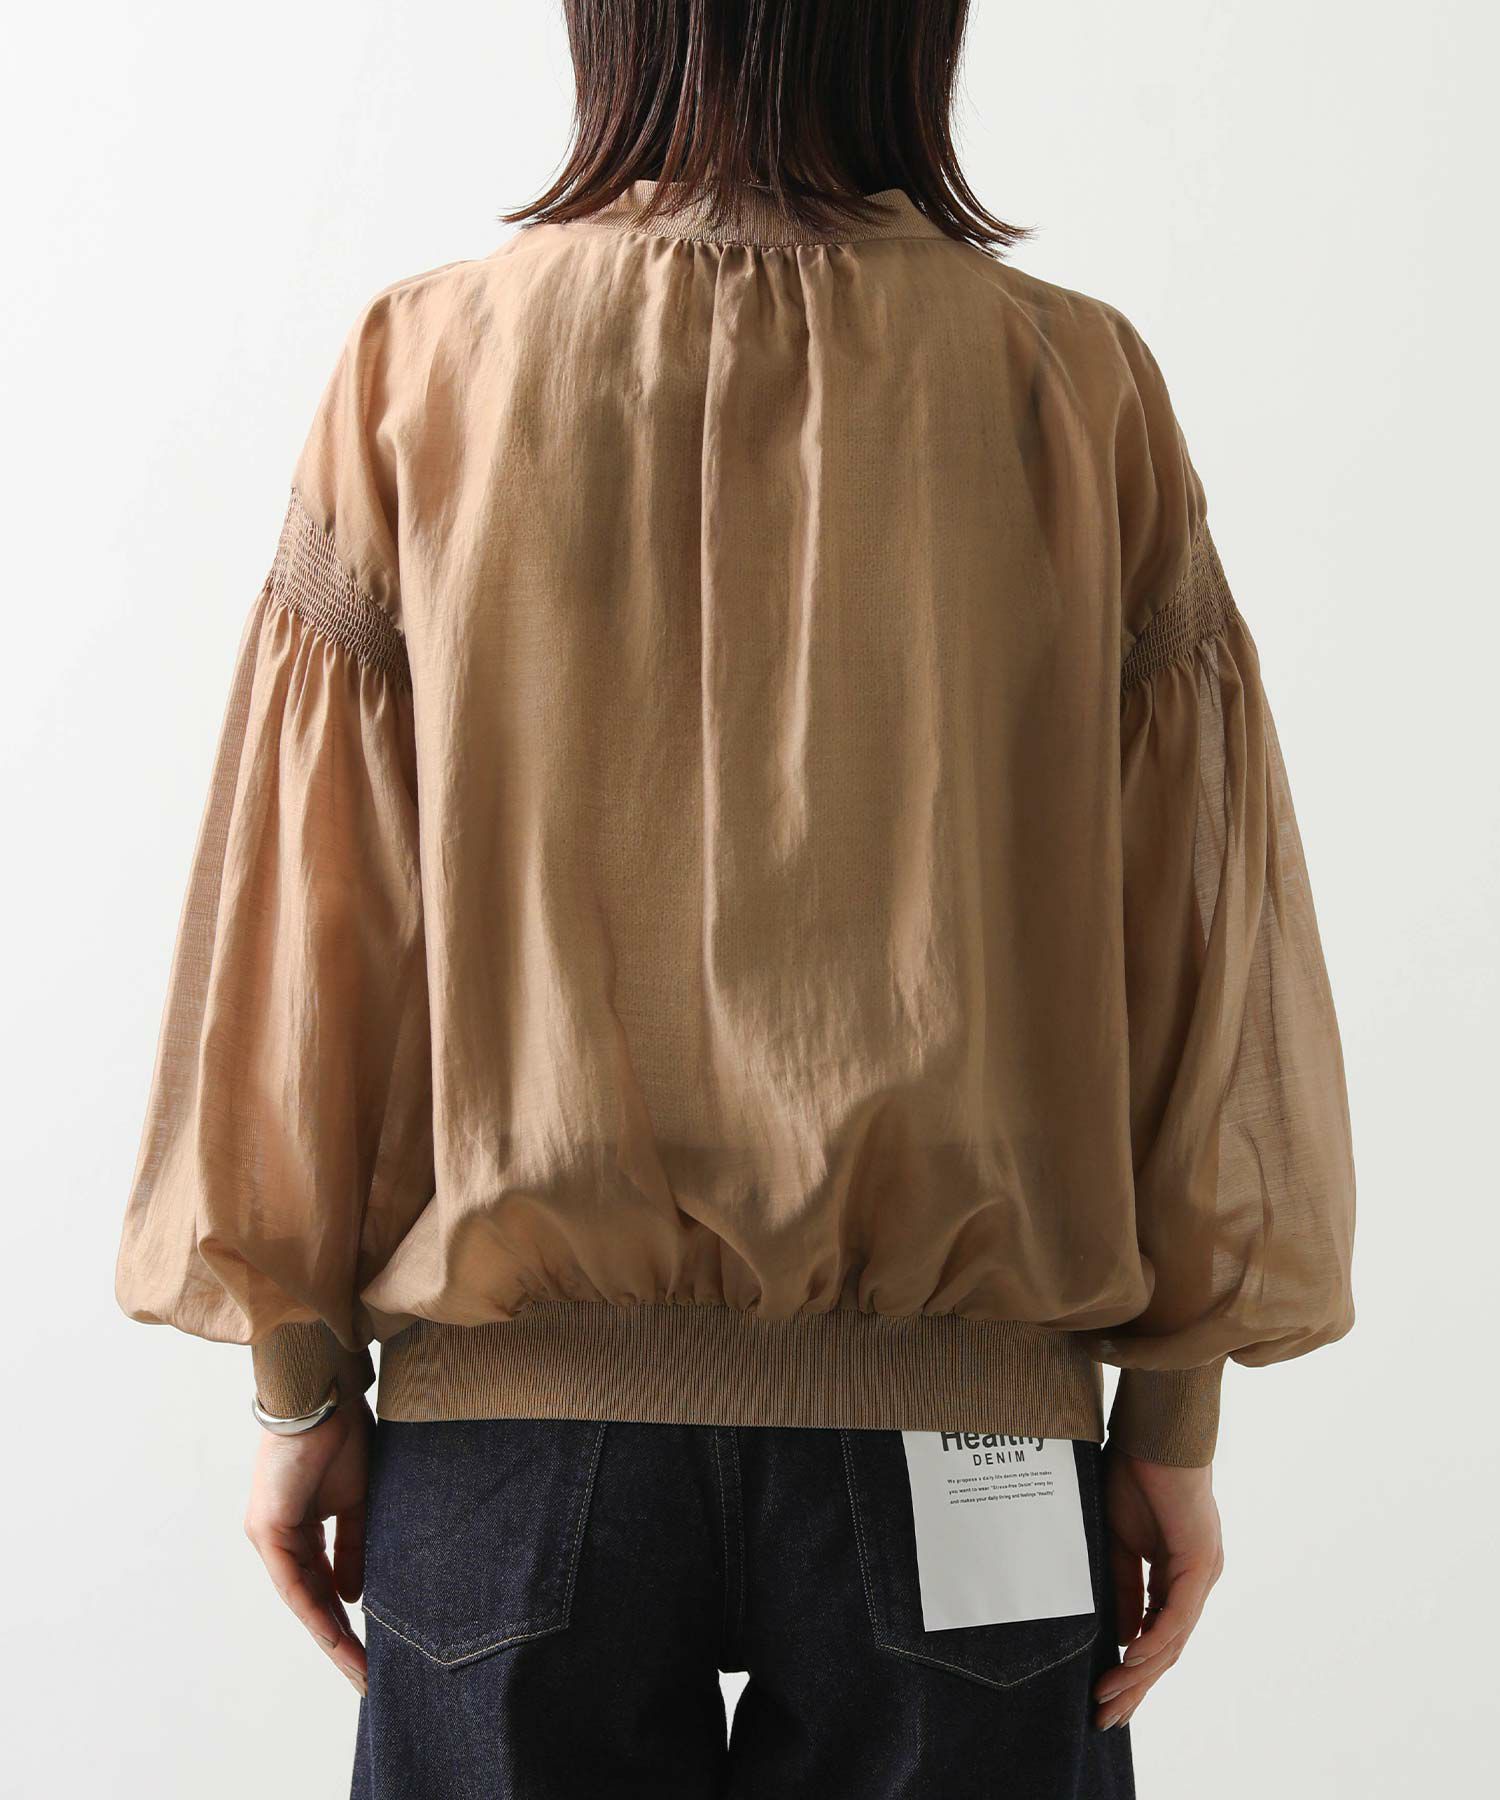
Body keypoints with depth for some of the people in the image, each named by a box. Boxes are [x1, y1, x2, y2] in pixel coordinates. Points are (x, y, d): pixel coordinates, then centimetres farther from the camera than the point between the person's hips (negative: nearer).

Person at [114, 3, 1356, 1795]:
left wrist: (300, 1378, 6)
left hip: (520, 1402, 1)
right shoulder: (1079, 387, -3)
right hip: (961, 1395, 0)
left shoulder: (423, 367, -3)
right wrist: (1175, 1414, 5)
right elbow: (1191, 930, -3)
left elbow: (306, 915, -3)